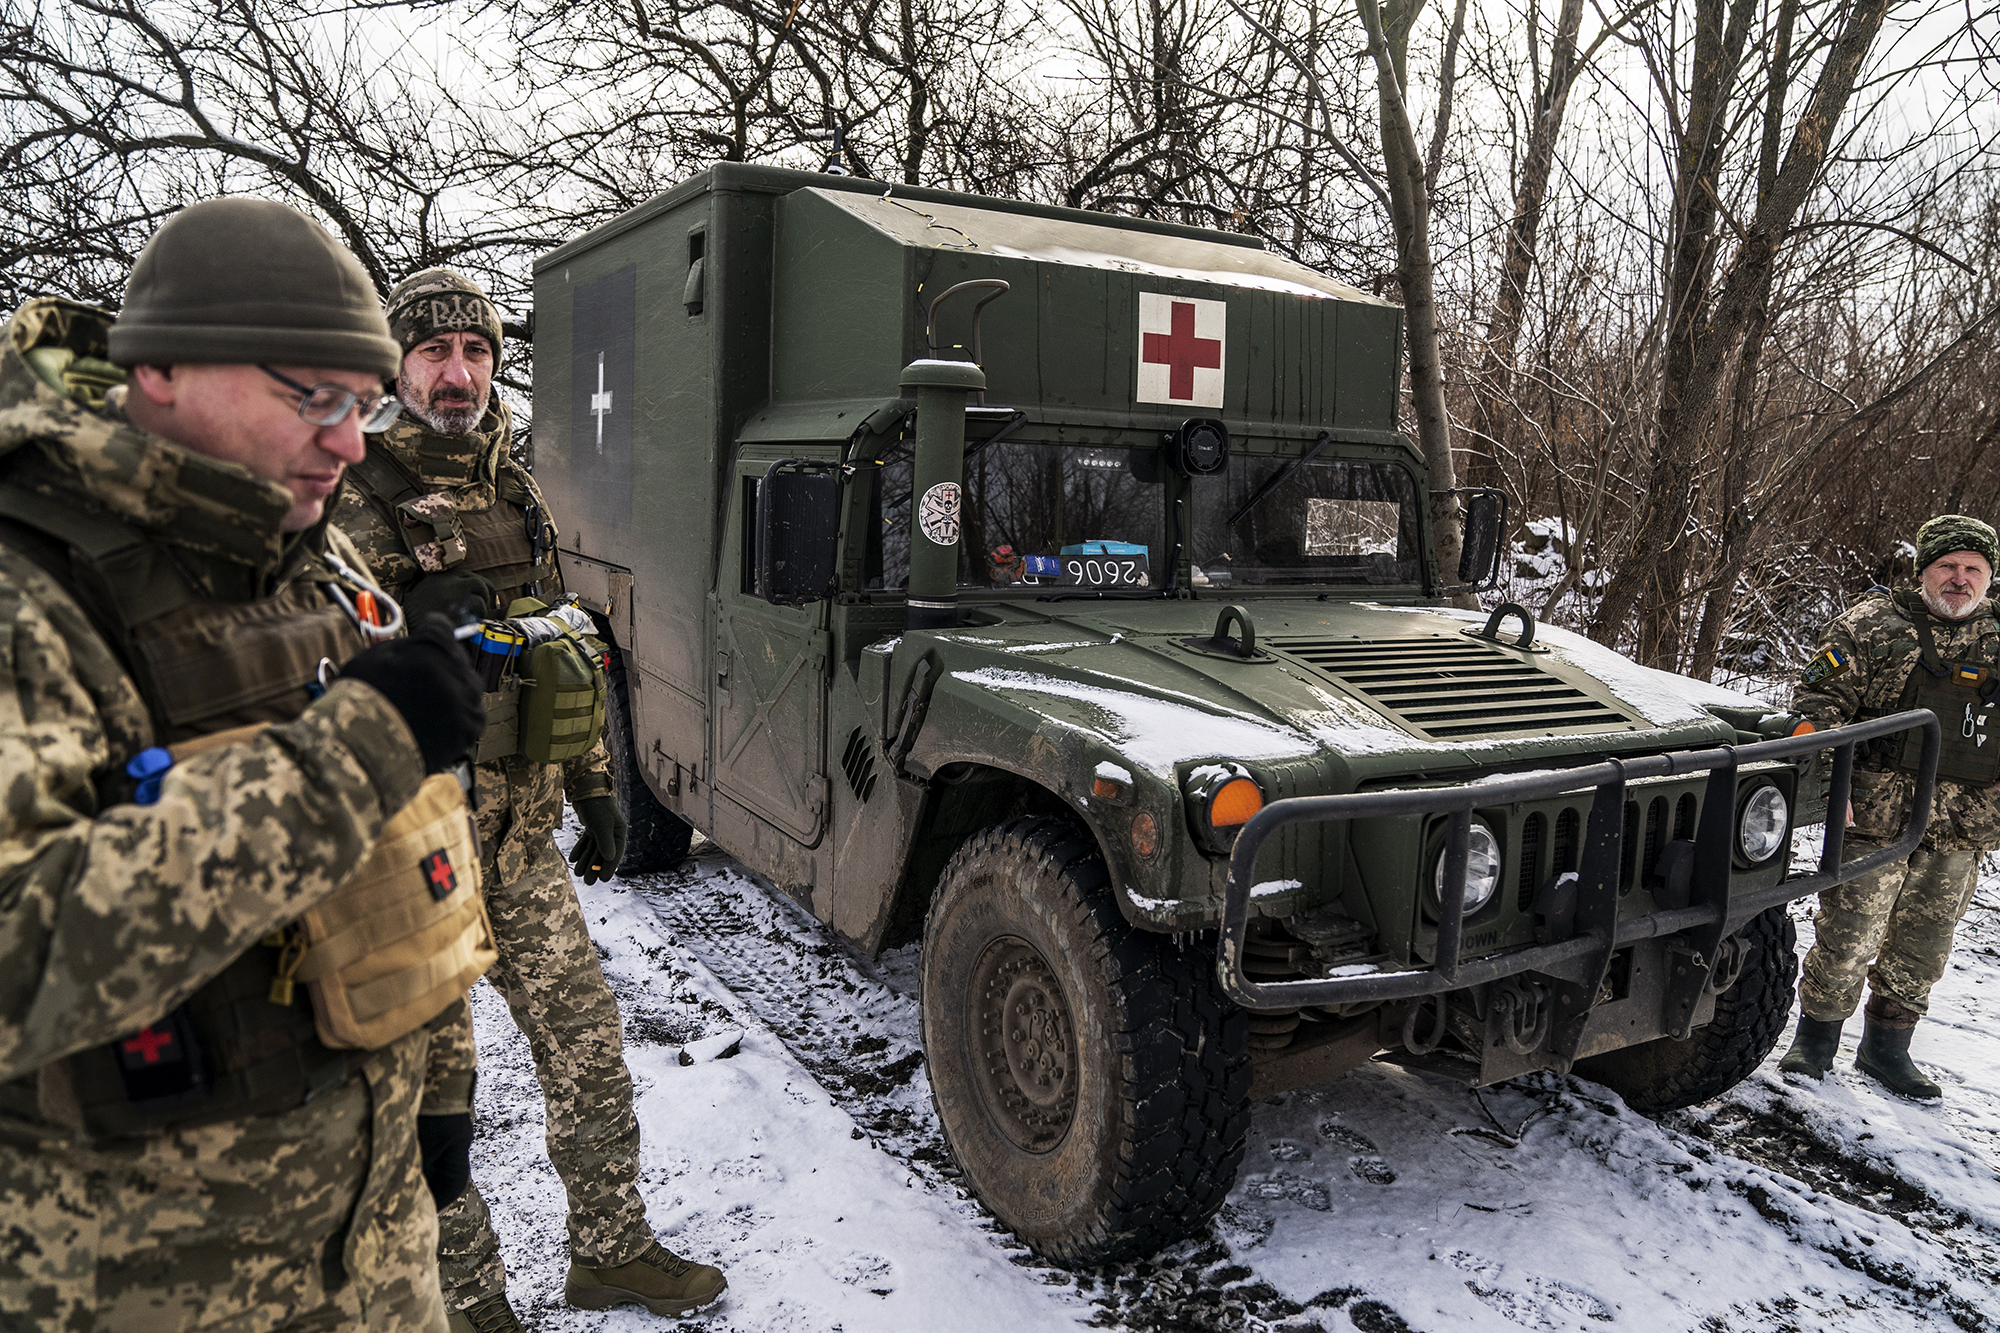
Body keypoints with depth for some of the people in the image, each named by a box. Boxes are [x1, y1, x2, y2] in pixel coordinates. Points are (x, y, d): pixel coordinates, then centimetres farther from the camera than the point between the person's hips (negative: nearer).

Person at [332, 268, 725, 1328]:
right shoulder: (350, 501, -9)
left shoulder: (515, 496, 11)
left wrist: (594, 791, 14)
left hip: (523, 834, 6)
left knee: (589, 1046, 12)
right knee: (430, 1085, 7)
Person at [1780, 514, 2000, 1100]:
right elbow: (1819, 699, -5)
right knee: (1847, 940, -2)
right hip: (1876, 816, -4)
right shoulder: (1875, 623, -1)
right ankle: (1815, 1039, 16)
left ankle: (1887, 1047, 28)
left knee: (1921, 948, 13)